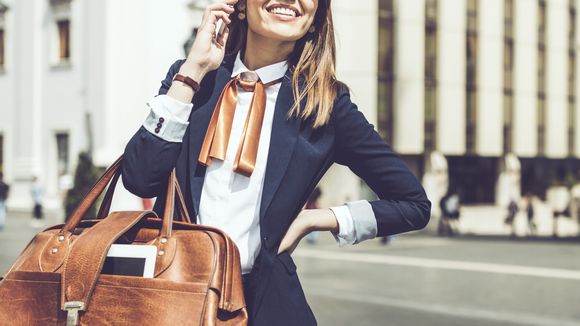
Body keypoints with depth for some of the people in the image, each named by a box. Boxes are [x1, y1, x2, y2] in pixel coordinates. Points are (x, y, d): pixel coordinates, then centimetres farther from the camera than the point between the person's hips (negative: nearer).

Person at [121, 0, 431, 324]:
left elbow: (415, 204, 2)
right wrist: (194, 68, -12)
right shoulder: (190, 77, 1)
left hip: (261, 297, -1)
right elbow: (141, 179, -14)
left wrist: (312, 219, -6)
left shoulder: (325, 102, -4)